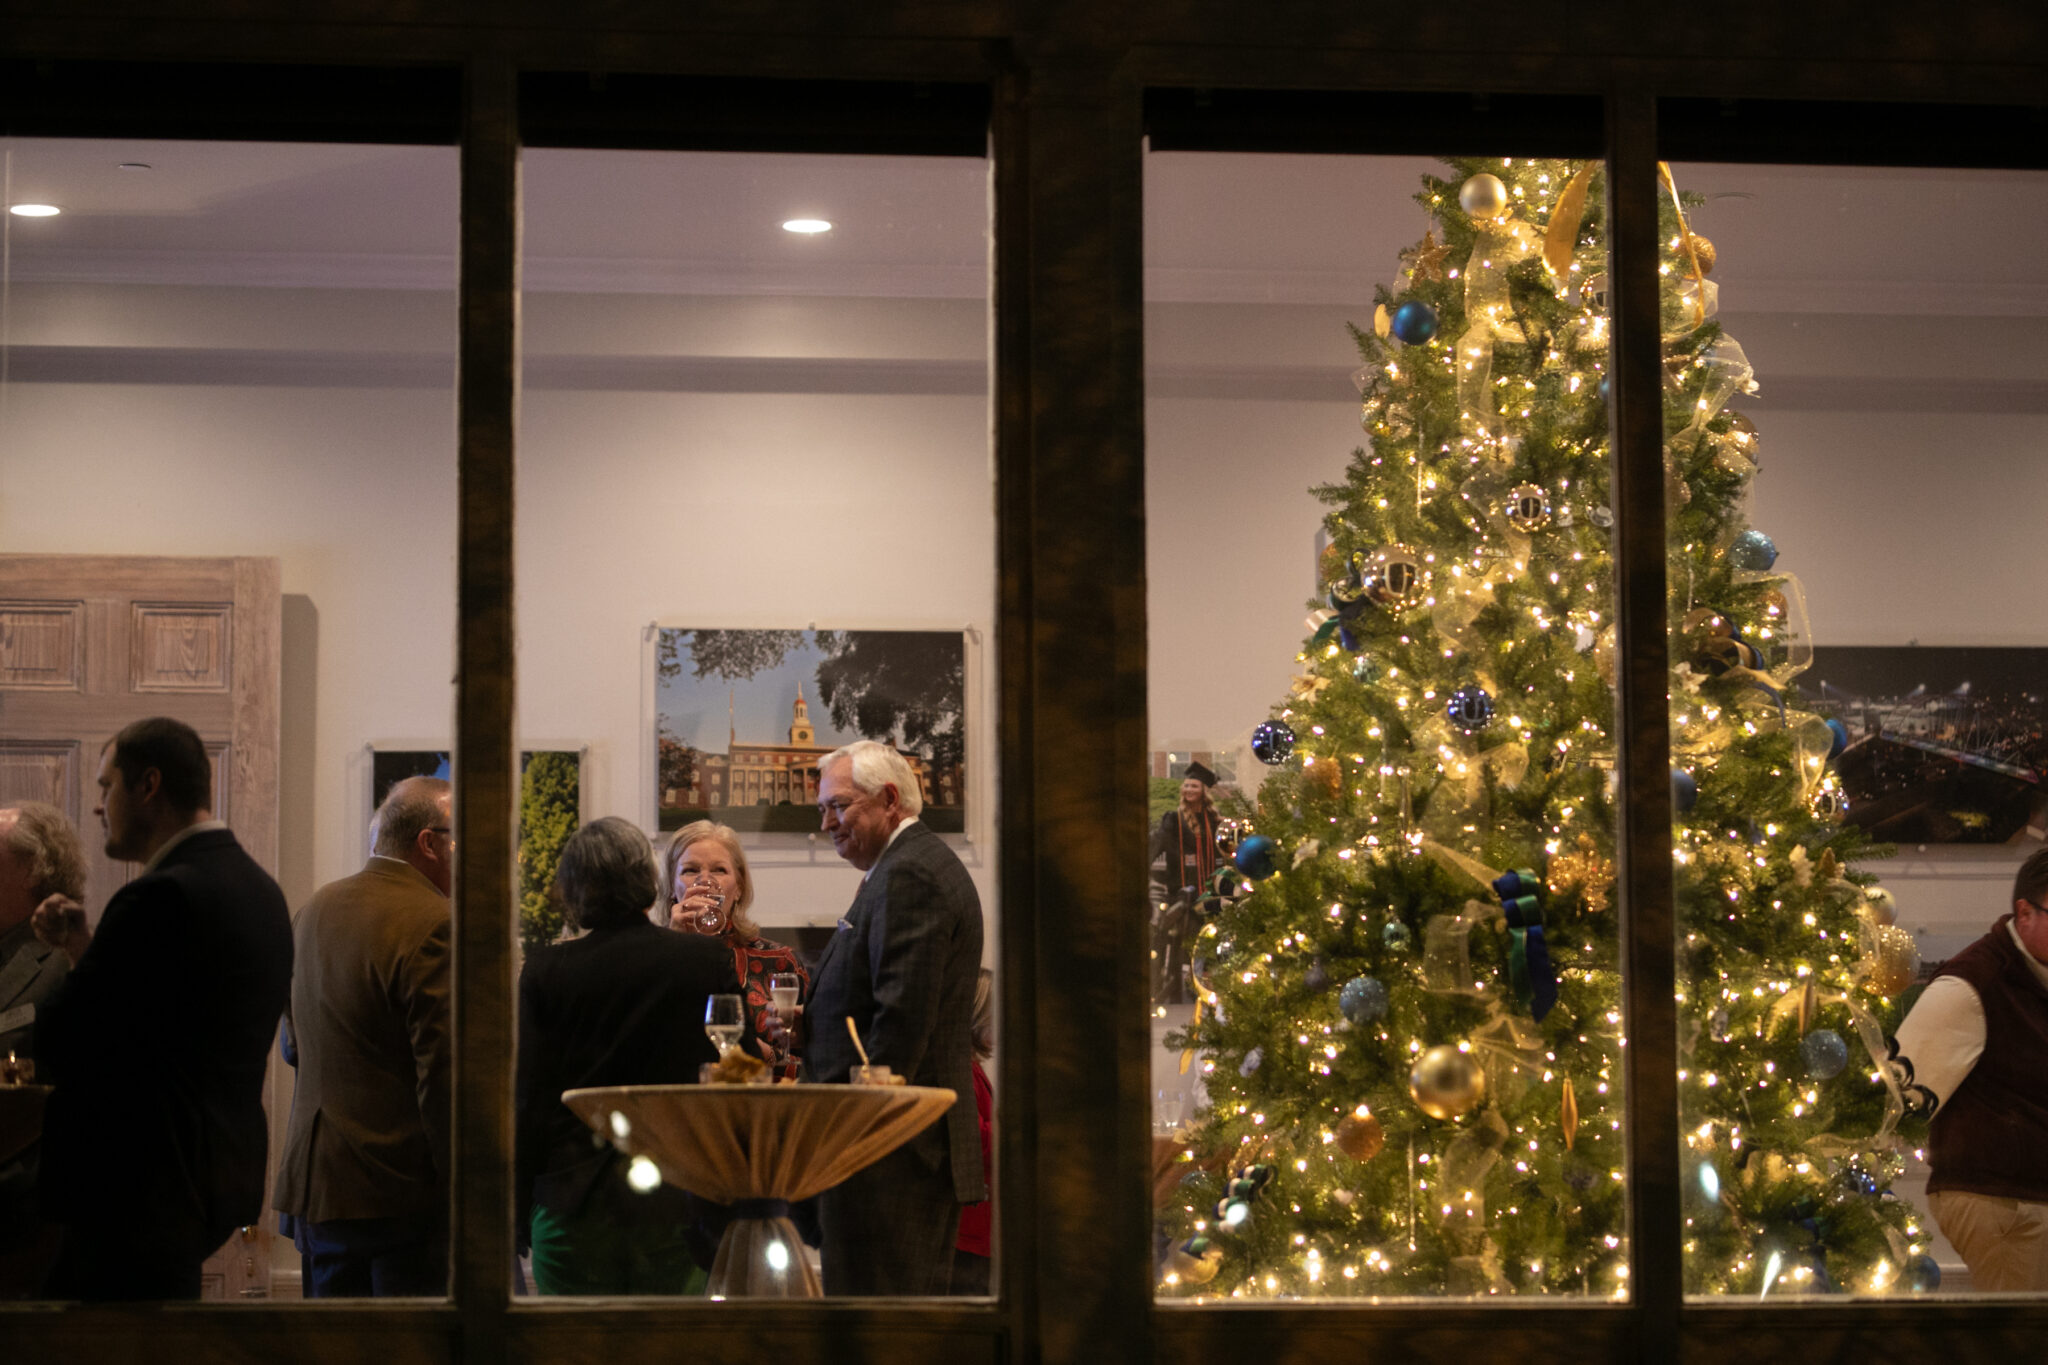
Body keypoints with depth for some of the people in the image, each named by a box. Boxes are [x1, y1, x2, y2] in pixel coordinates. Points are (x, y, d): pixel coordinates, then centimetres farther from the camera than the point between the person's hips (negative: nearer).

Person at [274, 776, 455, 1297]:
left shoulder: (314, 909, 12)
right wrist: (462, 1191, -13)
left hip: (314, 1181, 8)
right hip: (402, 1187, -8)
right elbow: (444, 1074, -18)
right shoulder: (434, 926, -15)